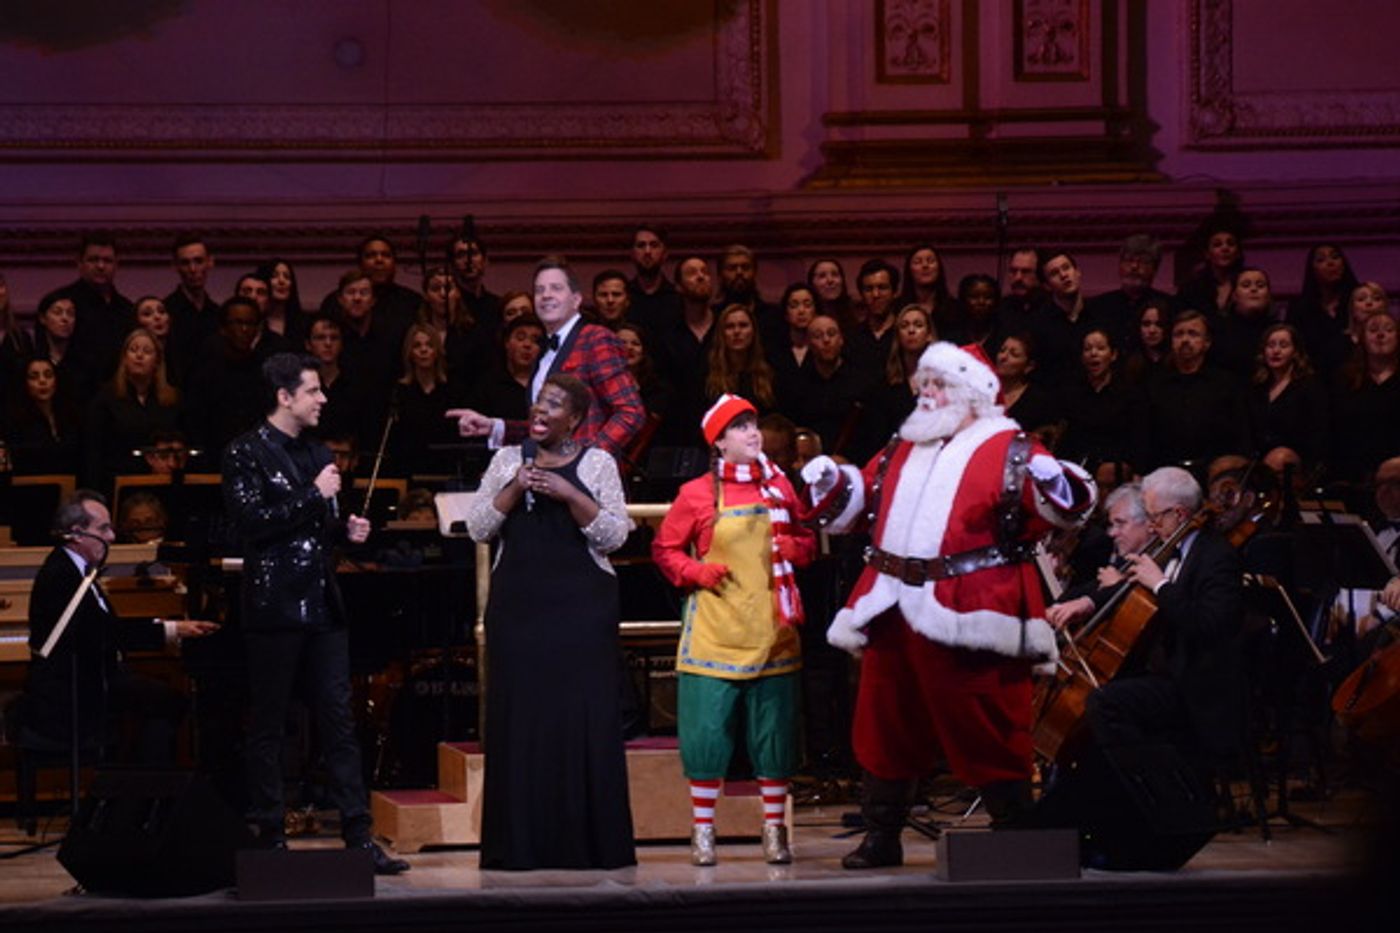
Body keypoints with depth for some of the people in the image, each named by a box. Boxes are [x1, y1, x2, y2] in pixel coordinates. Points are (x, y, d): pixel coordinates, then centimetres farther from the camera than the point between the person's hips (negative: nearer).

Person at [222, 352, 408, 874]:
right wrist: (314, 496, -14)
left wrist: (346, 530, 6)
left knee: (339, 722, 3)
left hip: (321, 606, 6)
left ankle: (357, 836, 2)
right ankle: (270, 836, 7)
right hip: (274, 608, -6)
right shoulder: (247, 453, -5)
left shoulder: (316, 454, 17)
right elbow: (250, 523, -17)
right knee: (268, 727, 1)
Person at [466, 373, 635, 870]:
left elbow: (614, 535, -3)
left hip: (581, 605, -2)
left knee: (582, 715, -6)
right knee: (521, 717, -2)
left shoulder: (597, 463, 6)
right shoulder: (508, 461, 13)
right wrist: (514, 490, -8)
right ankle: (522, 843, 1)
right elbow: (478, 528, 5)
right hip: (518, 605, 2)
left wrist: (569, 495, -14)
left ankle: (586, 842, -1)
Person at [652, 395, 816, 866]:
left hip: (771, 631, 3)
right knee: (708, 730, -3)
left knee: (774, 732, 5)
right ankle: (702, 831, 6)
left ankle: (775, 831, 13)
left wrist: (794, 548, -6)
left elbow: (807, 543, 16)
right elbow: (664, 549, 4)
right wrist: (696, 572, -12)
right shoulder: (697, 494, -2)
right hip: (714, 634, -3)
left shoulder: (779, 487, 8)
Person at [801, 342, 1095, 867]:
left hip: (965, 618, -6)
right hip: (892, 611, 7)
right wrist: (830, 485, 7)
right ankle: (881, 837, 20)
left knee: (985, 732, -3)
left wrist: (1058, 486, -28)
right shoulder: (902, 452, 20)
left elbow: (1062, 508, -7)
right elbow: (856, 505, 25)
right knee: (886, 728, 11)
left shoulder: (1007, 450, 1)